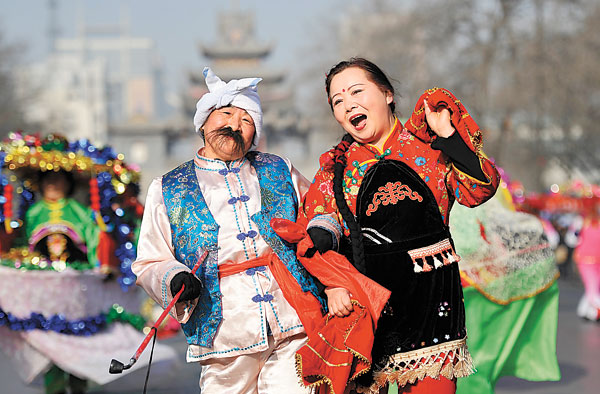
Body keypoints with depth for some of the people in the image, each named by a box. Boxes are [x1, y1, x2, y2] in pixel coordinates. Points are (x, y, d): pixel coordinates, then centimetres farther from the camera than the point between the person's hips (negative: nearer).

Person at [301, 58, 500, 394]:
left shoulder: (429, 146, 5)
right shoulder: (337, 166, 9)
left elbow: (479, 190, -8)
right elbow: (318, 239, 4)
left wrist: (446, 133, -10)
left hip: (430, 296, -1)